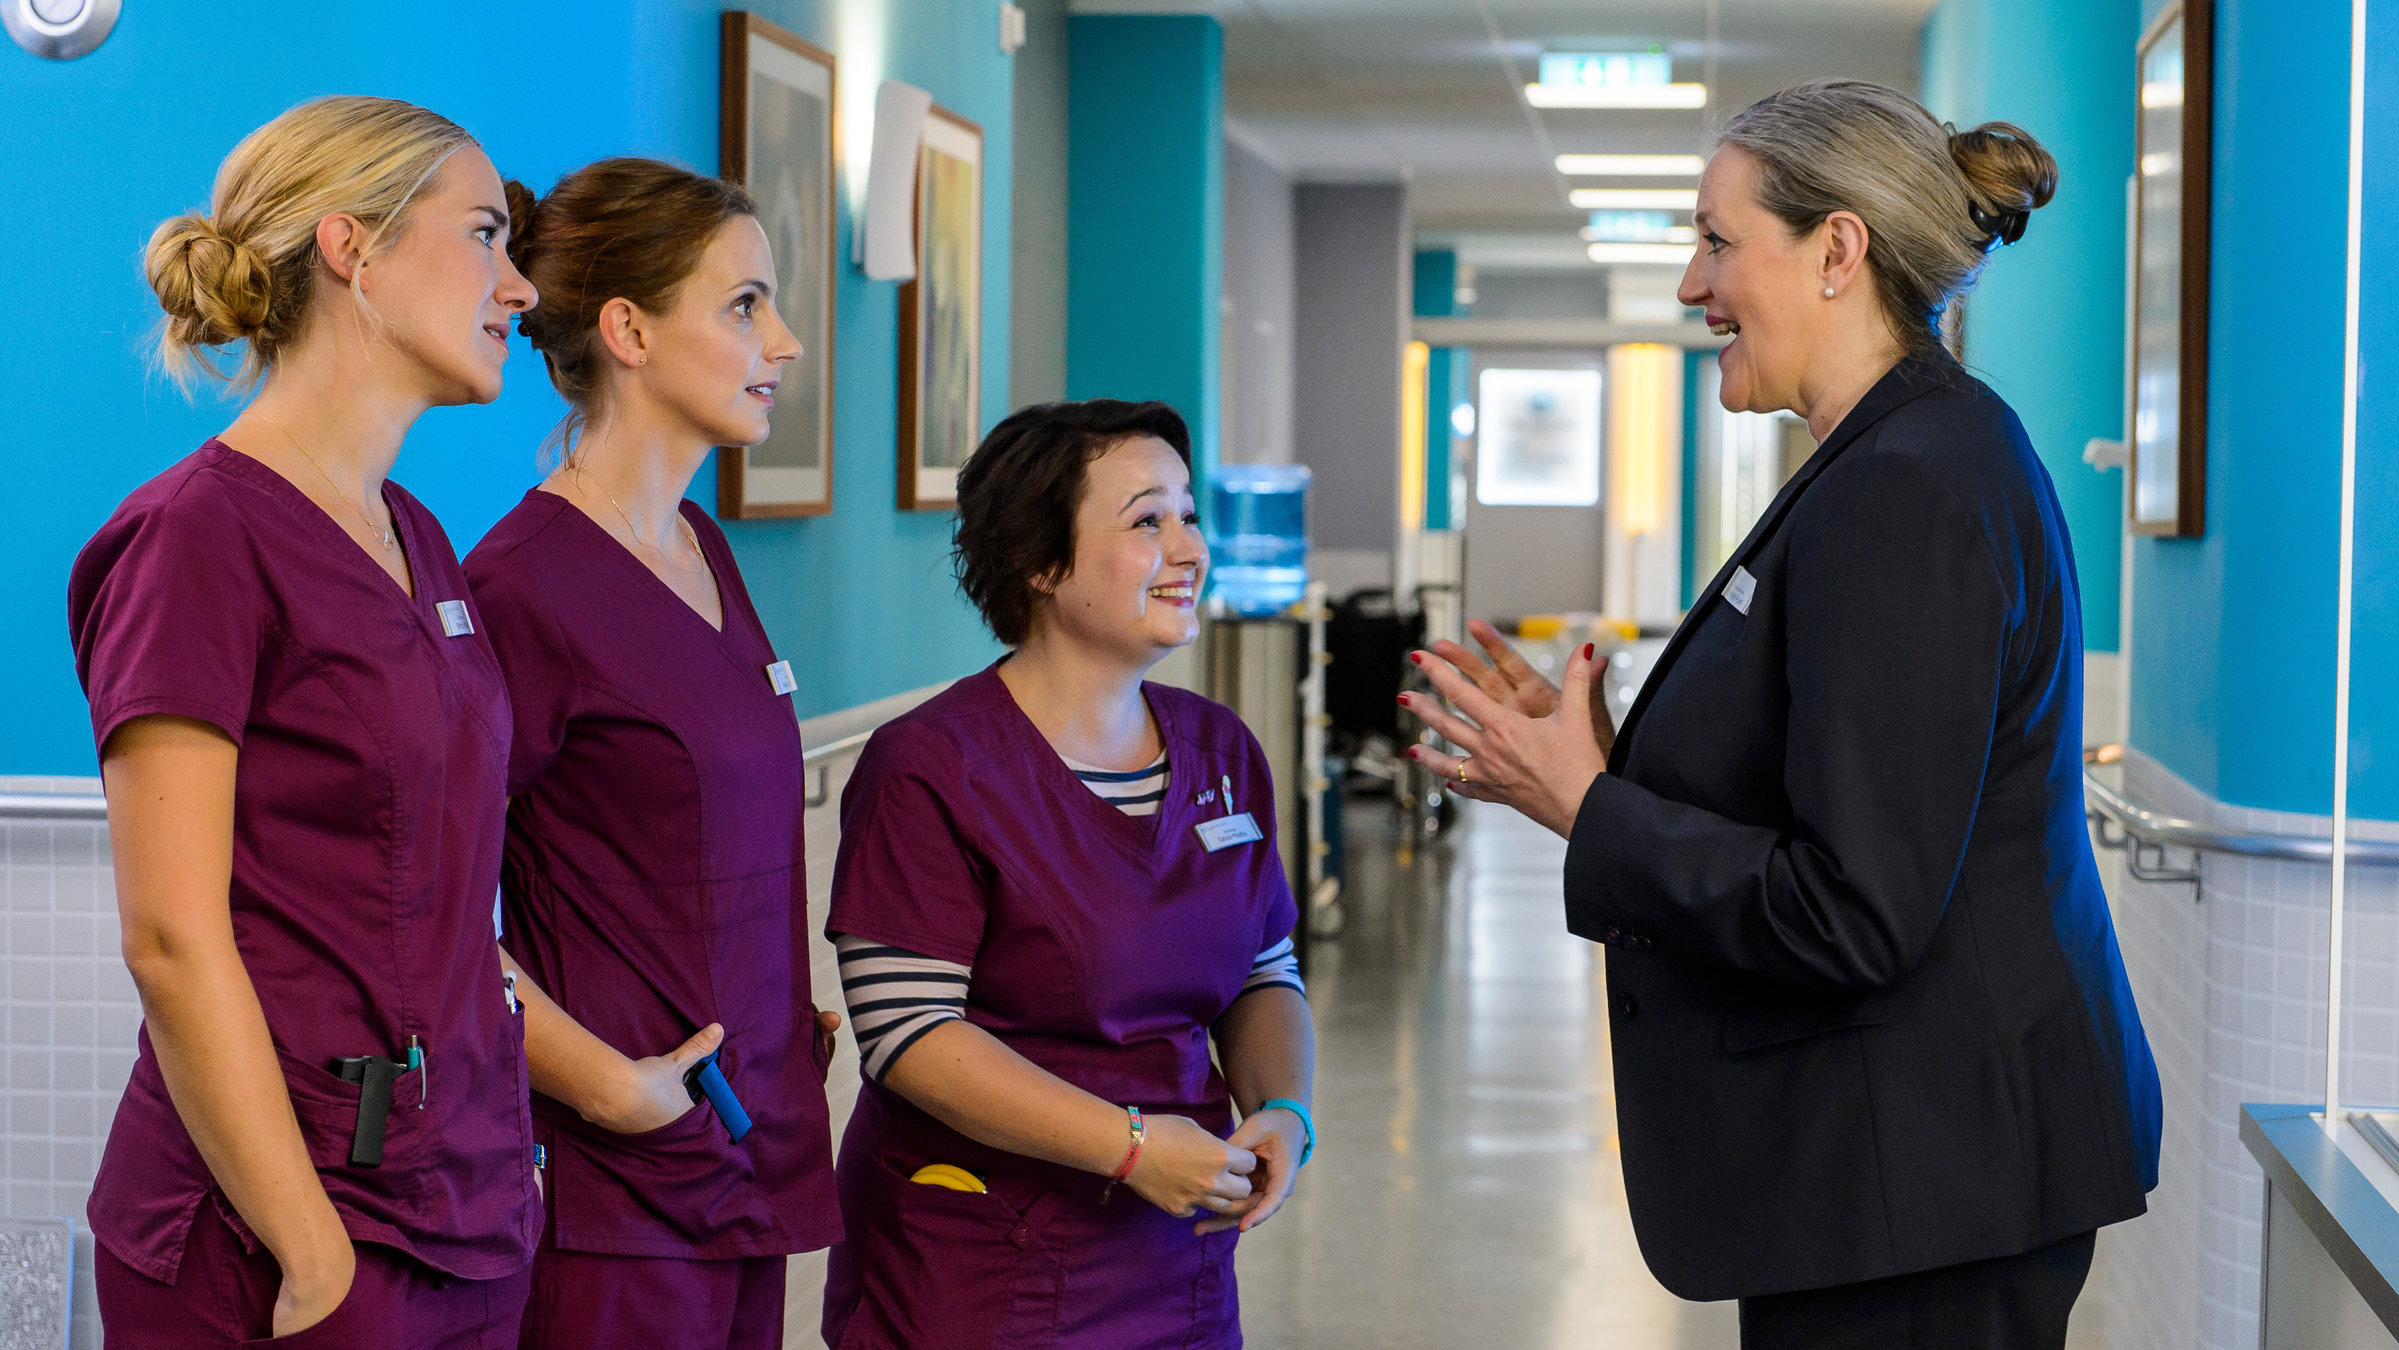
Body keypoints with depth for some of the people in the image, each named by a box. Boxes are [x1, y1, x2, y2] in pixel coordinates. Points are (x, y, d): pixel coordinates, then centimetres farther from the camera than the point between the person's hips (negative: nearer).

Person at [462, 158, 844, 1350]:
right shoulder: (524, 583, -15)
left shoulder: (699, 549, 13)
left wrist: (780, 1014, 13)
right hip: (613, 1187, -8)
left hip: (747, 1156, 8)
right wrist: (605, 1081, -17)